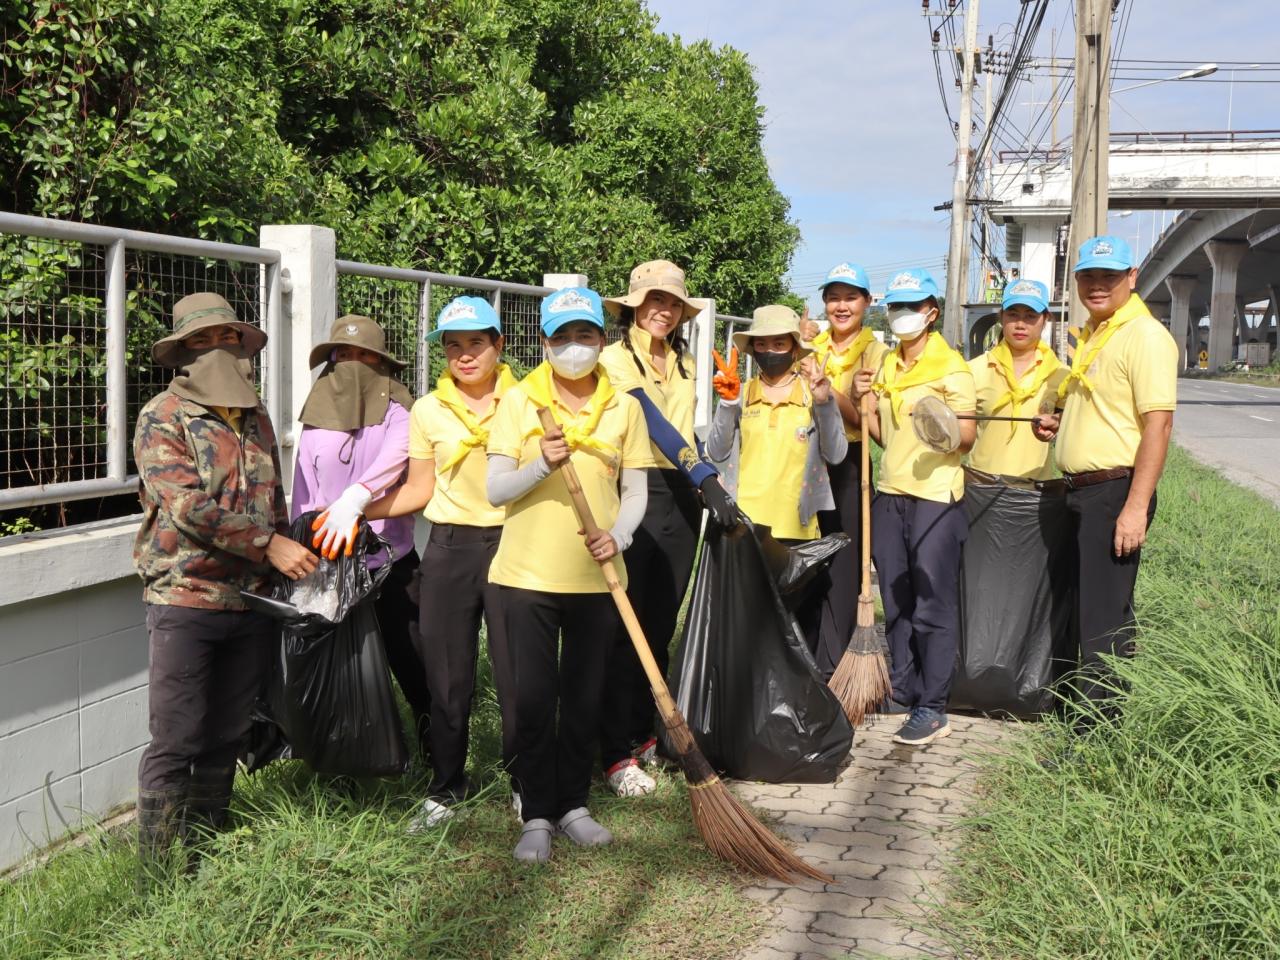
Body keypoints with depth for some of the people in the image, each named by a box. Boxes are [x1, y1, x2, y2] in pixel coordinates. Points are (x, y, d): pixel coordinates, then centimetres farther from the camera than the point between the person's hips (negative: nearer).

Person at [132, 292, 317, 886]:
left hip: (253, 599, 6)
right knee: (176, 742, -3)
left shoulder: (255, 416, 13)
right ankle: (157, 876, 8)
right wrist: (269, 546, -19)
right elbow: (187, 505, -18)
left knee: (226, 736, 13)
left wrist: (289, 561, 15)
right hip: (187, 598, -6)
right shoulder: (162, 418, -6)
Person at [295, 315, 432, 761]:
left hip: (390, 560, -3)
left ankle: (431, 732, 21)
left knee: (405, 655, 2)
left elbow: (394, 458, -26)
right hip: (330, 563, 4)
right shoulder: (316, 414, 9)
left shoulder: (397, 411, -5)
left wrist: (354, 499, -42)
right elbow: (303, 489, 12)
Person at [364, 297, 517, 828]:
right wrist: (356, 510, -1)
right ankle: (446, 787, 24)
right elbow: (420, 489, 8)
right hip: (449, 549, 2)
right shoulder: (428, 411, 4)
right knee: (447, 676, 7)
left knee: (517, 670, 2)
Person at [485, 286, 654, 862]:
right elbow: (495, 490, -5)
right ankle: (537, 816, 14)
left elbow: (635, 490, 7)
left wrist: (618, 535, -12)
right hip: (529, 574, -2)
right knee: (533, 699, 2)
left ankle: (573, 805, 26)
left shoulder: (624, 407, 5)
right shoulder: (518, 401, -1)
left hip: (595, 575, 2)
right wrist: (541, 463, -22)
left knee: (584, 697, 10)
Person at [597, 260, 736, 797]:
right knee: (627, 626, -6)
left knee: (662, 625, 11)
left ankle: (642, 733, 23)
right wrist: (706, 478, -27)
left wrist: (704, 484, 15)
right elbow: (655, 425, -19)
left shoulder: (684, 363, 15)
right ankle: (617, 754, -1)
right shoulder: (615, 359, -8)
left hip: (682, 496, 7)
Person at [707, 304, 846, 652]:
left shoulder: (814, 391, 4)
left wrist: (824, 402, -16)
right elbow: (717, 452, -2)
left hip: (798, 530, -1)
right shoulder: (740, 393, 6)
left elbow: (835, 454, -5)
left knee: (801, 617, 7)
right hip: (744, 527, 1)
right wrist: (728, 403, -13)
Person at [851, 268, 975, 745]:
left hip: (935, 496, -7)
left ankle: (932, 709, 1)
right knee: (896, 603, 11)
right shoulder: (885, 367, 16)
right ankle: (903, 693, 22)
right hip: (890, 494, 7)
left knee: (933, 605, -4)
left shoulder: (951, 367, -5)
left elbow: (967, 436, -7)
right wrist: (859, 401, 3)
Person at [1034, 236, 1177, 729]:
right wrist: (1062, 424, 11)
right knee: (1094, 610, 16)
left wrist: (1136, 507, -24)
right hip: (1082, 491, 10)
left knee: (1103, 619, -6)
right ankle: (1096, 720, 26)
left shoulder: (1145, 336, -13)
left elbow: (1158, 424, -20)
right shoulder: (1092, 336, 17)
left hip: (1115, 492, -10)